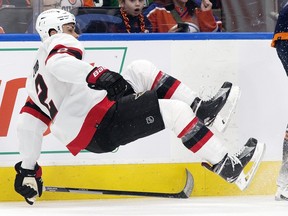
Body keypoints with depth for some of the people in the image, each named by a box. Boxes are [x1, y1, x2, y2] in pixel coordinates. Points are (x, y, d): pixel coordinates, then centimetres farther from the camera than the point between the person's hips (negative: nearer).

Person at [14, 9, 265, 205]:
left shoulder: (35, 81, 27)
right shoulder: (58, 42, 2)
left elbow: (28, 125, 20)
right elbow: (60, 63, -23)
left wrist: (28, 169, 19)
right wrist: (95, 75, -37)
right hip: (100, 127, -10)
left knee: (141, 69, 19)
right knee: (176, 111, -14)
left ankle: (201, 110, 9)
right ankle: (229, 168, -17)